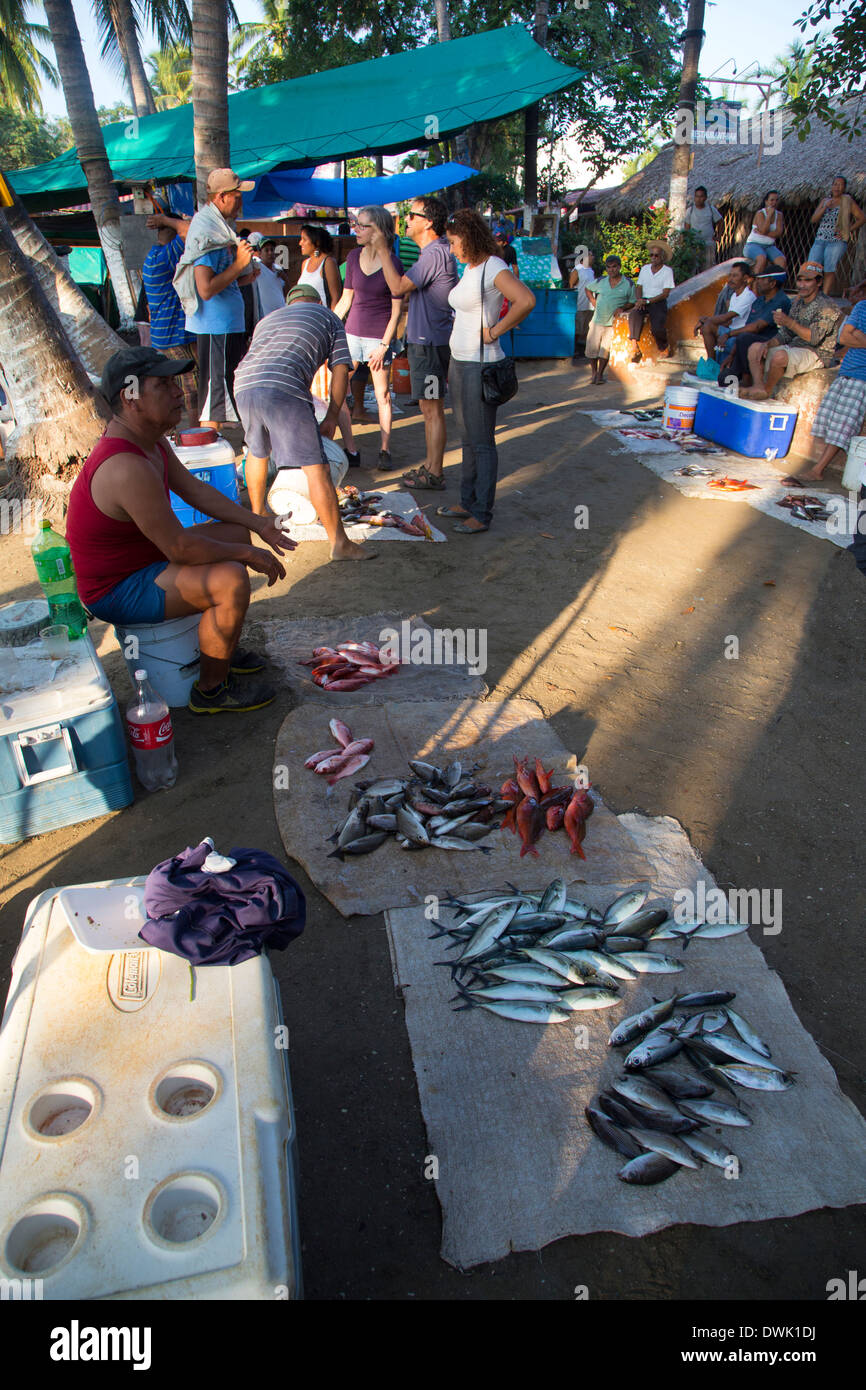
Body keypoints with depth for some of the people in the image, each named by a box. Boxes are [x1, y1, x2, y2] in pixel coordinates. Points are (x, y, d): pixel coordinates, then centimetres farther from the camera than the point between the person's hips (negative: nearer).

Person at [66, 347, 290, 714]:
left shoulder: (148, 436, 1)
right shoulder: (127, 468, -32)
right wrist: (247, 554, -17)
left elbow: (193, 488, 11)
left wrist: (258, 525, 6)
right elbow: (180, 548, -30)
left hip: (142, 556, 11)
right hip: (117, 591, -11)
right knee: (232, 581, -27)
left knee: (236, 532, 16)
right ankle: (211, 690, -7)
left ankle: (222, 649, 25)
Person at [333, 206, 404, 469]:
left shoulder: (393, 264, -9)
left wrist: (384, 345, -13)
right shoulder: (354, 256, 5)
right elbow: (346, 299, 13)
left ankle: (384, 449, 9)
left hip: (379, 336, -5)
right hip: (352, 332, 5)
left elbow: (396, 310, -8)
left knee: (382, 394, -1)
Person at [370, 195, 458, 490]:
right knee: (429, 408, 15)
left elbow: (398, 287, -22)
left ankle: (434, 474, 0)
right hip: (423, 340, 10)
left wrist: (382, 250, -15)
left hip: (430, 343, -10)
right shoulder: (435, 251, 16)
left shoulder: (435, 253, -17)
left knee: (432, 409, -5)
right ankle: (429, 465, 24)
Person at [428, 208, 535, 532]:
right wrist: (455, 364, 18)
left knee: (482, 442, -3)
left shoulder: (494, 268, -15)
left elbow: (526, 301, -30)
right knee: (468, 438, 16)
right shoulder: (469, 268, 13)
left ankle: (482, 515, 4)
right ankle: (468, 503, 27)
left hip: (480, 365, -10)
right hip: (459, 361, 10)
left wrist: (494, 332, -21)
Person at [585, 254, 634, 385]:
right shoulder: (601, 281, 6)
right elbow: (588, 289, 23)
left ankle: (600, 374, 3)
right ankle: (594, 372, 17)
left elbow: (632, 302, 6)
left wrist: (622, 308, -13)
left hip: (613, 322, -2)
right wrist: (594, 303, 11)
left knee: (606, 347, -10)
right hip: (598, 320, 2)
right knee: (592, 347, -3)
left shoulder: (628, 284, 0)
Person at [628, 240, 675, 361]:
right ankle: (635, 347, -36)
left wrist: (647, 301, -16)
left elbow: (665, 294, -7)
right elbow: (639, 287, 13)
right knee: (634, 315, -32)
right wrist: (639, 299, -10)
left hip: (659, 302, -3)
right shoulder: (644, 269, 16)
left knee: (657, 328, -29)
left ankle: (664, 348, 2)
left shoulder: (667, 271, 0)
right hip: (643, 301, 3)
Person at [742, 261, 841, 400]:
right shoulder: (797, 302, 13)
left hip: (816, 354, -9)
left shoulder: (827, 307, -13)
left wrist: (789, 322, -32)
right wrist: (768, 344, -5)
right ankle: (759, 386, -16)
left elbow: (814, 338, -25)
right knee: (754, 348, 3)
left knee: (780, 356, -37)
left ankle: (767, 390, -13)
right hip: (794, 347, 9)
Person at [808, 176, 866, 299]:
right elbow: (813, 220, 8)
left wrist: (848, 230, -6)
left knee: (829, 271, -14)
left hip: (837, 241, -4)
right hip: (820, 240, 4)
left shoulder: (848, 201, 8)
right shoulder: (824, 201, 19)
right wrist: (825, 207, -6)